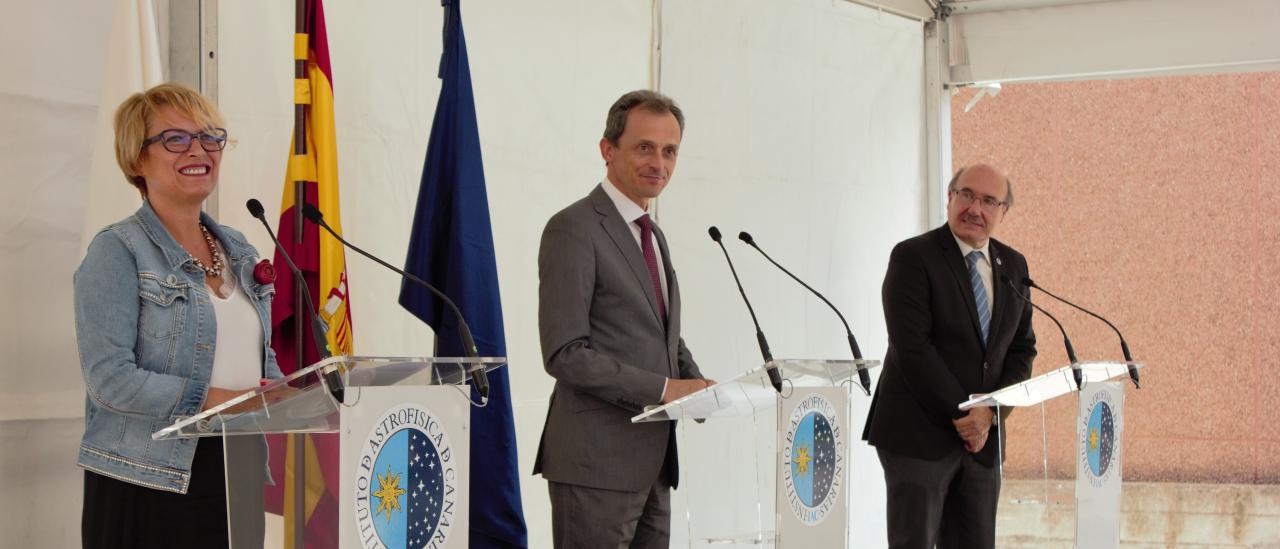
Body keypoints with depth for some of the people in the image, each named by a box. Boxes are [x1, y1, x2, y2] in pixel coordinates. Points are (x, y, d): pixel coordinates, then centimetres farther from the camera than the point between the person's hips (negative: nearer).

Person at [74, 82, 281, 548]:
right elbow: (109, 377, -16)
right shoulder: (116, 252, -6)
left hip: (238, 475, 6)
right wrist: (224, 400, -21)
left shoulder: (239, 251, 14)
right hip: (148, 487, -6)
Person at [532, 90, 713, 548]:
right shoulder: (574, 230, -10)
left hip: (652, 462, 9)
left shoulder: (652, 235, 19)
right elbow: (565, 353, -17)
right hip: (598, 462, -8)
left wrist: (697, 384, 4)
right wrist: (664, 388, -18)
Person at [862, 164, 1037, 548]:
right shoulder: (913, 257, -8)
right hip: (918, 434, -6)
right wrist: (961, 415, -14)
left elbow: (1021, 349, 12)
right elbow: (912, 348, -15)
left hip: (981, 435, 6)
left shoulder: (1013, 266, 12)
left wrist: (990, 413, -4)